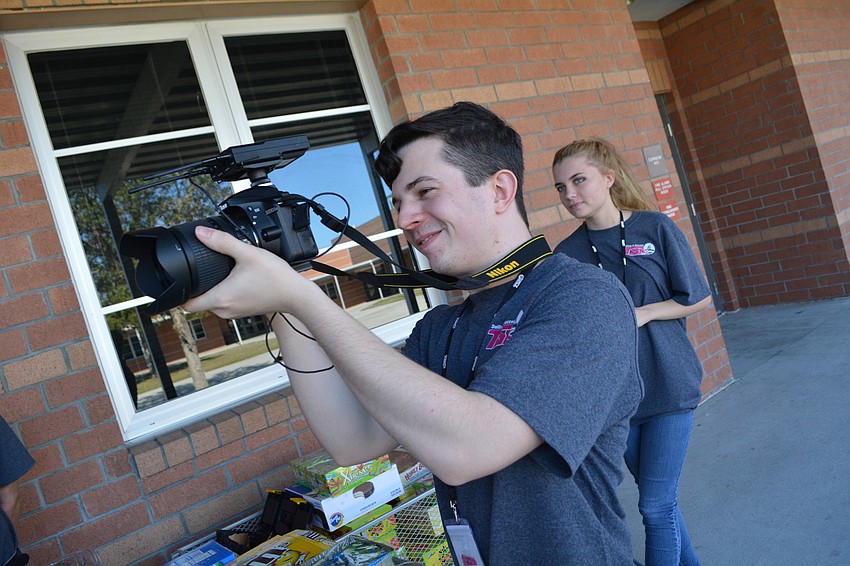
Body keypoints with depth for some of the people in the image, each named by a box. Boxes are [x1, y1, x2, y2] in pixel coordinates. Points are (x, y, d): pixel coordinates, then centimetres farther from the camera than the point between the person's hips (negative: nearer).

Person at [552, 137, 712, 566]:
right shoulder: (567, 253, 1)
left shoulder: (654, 227, -5)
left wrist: (643, 313, -15)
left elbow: (698, 298, -2)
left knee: (656, 506, -2)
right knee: (659, 499, 17)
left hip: (668, 384, -3)